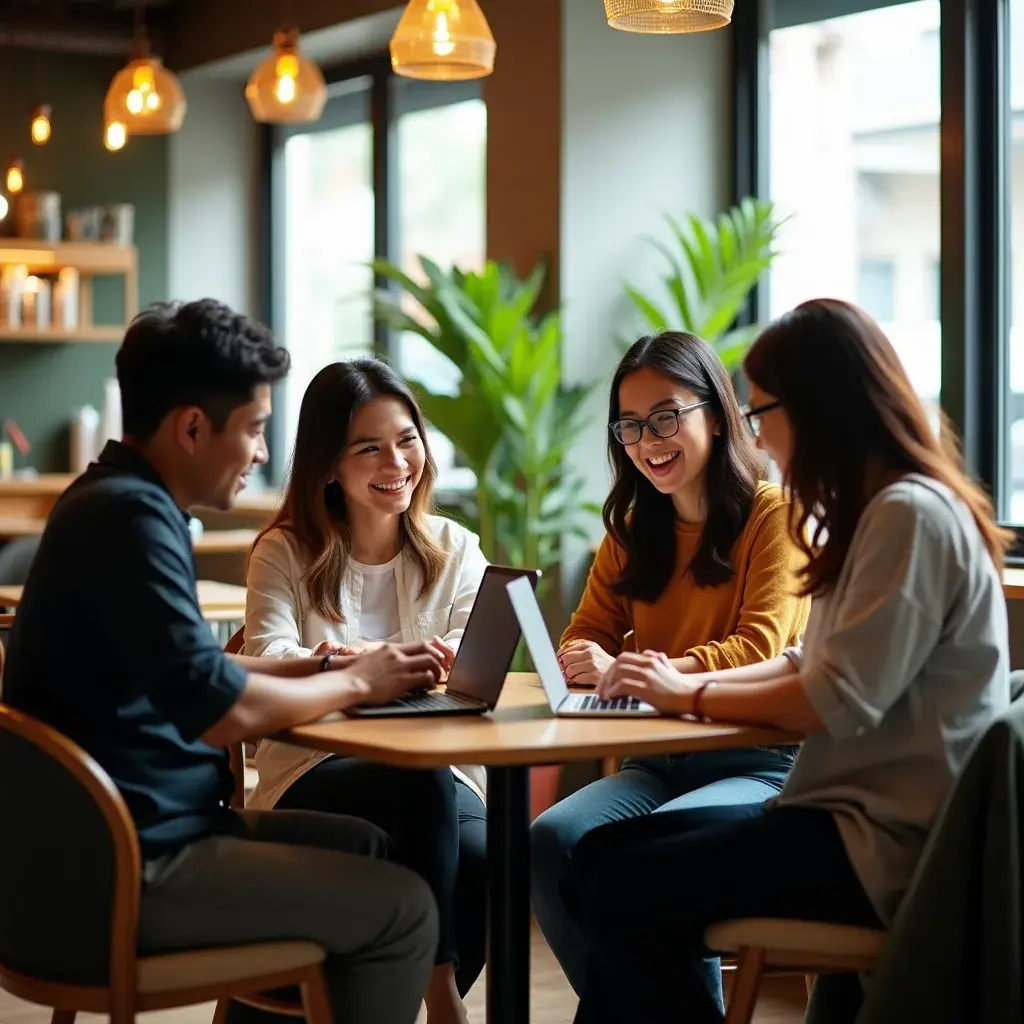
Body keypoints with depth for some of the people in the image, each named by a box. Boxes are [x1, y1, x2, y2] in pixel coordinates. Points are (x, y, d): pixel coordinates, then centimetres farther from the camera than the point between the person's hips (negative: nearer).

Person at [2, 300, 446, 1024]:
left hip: (131, 830, 11)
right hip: (129, 871, -11)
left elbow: (185, 672, 17)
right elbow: (217, 711, -26)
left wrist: (319, 668, 4)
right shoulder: (128, 515, -21)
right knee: (403, 909, -7)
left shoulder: (121, 501, 12)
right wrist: (355, 684, -10)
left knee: (367, 848, 21)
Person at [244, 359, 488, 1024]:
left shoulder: (455, 550, 12)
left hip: (439, 772, 2)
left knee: (480, 856, -31)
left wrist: (362, 658, -28)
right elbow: (267, 661, -13)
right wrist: (358, 665, -35)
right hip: (316, 775, -2)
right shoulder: (287, 553, 5)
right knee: (421, 780, -35)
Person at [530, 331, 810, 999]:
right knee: (551, 840, -23)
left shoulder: (775, 516, -5)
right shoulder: (633, 531, 16)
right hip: (660, 762, 6)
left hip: (760, 764, -6)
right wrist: (583, 664, -14)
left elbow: (757, 650, -14)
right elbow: (584, 641, 12)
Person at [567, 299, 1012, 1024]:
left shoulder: (911, 514, -17)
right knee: (603, 853, 5)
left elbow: (839, 704, -21)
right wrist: (688, 681, 4)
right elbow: (815, 666, 17)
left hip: (893, 841, -10)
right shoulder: (877, 511, 16)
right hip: (860, 813, 10)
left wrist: (691, 698, -8)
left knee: (624, 893, -17)